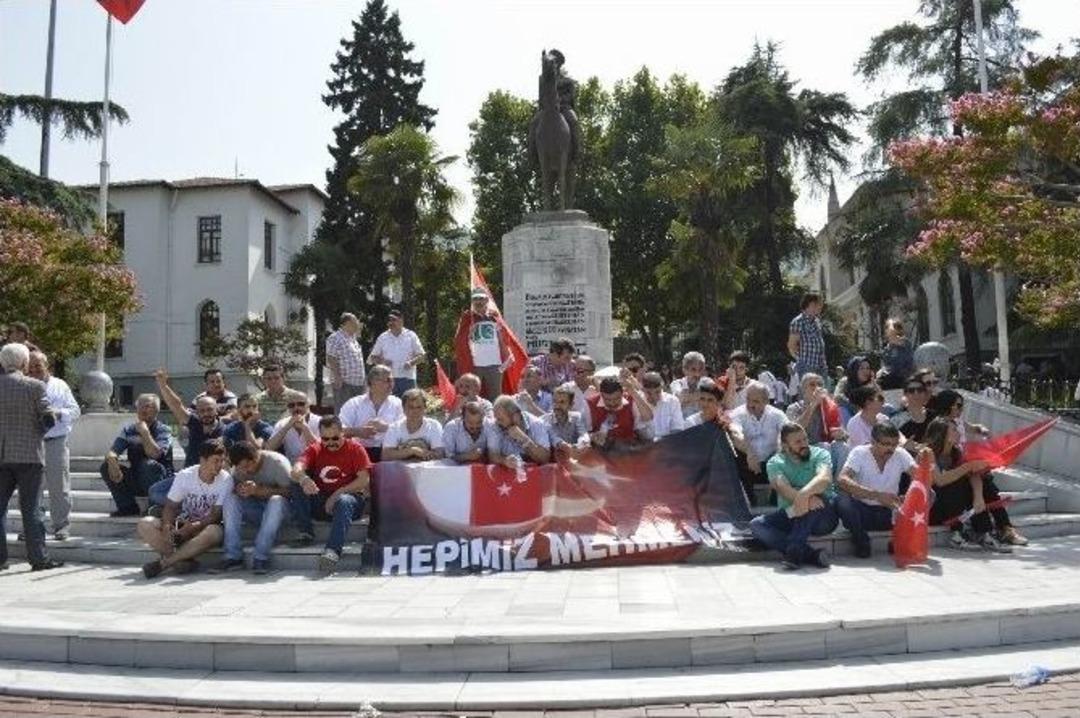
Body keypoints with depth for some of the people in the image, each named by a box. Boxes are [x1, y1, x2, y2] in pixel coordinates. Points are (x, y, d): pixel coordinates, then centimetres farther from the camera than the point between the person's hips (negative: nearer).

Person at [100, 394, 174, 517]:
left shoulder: (163, 430, -8)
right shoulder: (129, 430, 7)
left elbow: (154, 454, -26)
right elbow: (112, 452, -4)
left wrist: (144, 431, -23)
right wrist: (112, 462, -26)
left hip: (160, 481, -5)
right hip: (135, 479, 5)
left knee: (148, 465, -34)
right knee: (106, 466, -12)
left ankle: (155, 506, -15)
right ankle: (128, 507, -4)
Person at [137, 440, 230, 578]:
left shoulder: (225, 480, -12)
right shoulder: (185, 475, -5)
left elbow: (216, 515, -13)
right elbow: (170, 506, -6)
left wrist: (194, 526, -29)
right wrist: (166, 527, -26)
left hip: (205, 527, -2)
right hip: (180, 525, 3)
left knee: (214, 532, -38)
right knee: (144, 525, -21)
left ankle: (163, 562, -25)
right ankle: (183, 560, -28)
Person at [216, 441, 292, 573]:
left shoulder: (277, 462, -16)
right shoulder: (238, 468, 0)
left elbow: (289, 492, -22)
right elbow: (232, 491, 0)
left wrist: (259, 490, -34)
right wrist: (240, 491, -25)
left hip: (277, 508, -4)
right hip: (254, 510, 4)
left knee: (276, 500, -37)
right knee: (230, 499, -20)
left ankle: (261, 557, -33)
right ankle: (233, 556, -23)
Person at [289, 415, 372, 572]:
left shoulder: (355, 448, 2)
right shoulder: (314, 449, 8)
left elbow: (364, 480, -8)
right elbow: (296, 469, -11)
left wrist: (337, 494, -15)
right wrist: (303, 479, -36)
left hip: (348, 496, -3)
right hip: (319, 502, 3)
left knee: (344, 502, -38)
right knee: (296, 487, -20)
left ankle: (333, 551, -51)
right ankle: (306, 533, -15)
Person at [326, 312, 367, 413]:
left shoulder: (353, 338, 18)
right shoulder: (335, 338, -9)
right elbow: (331, 359, -14)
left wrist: (363, 377, 21)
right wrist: (337, 377, -20)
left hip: (358, 382, 9)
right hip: (343, 382, -9)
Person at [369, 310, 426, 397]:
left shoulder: (411, 336, 3)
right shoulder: (382, 338, 7)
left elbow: (421, 355, 4)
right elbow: (372, 357, 12)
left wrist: (411, 362, -16)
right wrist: (382, 361, -10)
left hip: (408, 378, -1)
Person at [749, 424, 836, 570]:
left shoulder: (819, 454, -1)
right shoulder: (775, 463, 2)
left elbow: (825, 479, -22)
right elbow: (782, 487, -18)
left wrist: (804, 494, -43)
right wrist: (807, 498, -38)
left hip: (822, 517, -2)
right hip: (790, 516, 2)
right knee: (756, 525, -22)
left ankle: (794, 551, -33)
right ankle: (810, 554, -29)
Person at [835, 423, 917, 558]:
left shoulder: (901, 455, -4)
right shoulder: (859, 453, -12)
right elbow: (842, 479, -29)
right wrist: (877, 495, -39)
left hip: (890, 513, 3)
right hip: (862, 510, -2)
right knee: (842, 499, -34)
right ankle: (861, 541, -9)